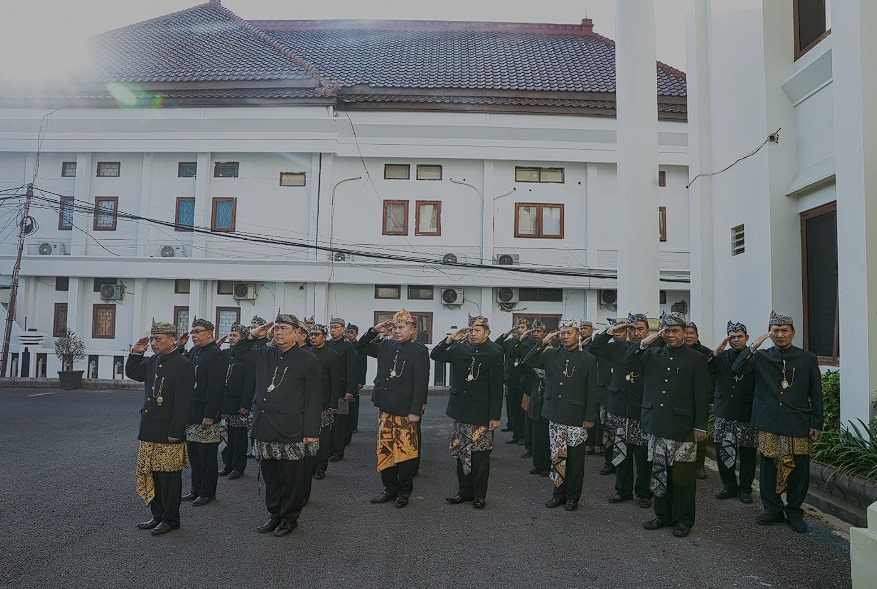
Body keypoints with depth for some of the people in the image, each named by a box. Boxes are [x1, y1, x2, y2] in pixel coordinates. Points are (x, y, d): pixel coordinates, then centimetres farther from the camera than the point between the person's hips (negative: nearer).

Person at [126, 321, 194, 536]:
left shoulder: (183, 366, -14)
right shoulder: (152, 362, 10)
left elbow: (182, 403, -17)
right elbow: (132, 373, 25)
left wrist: (175, 432, -18)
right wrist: (136, 353, 8)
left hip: (169, 434, -8)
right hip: (149, 432, 8)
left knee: (169, 478, 3)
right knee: (151, 475, 15)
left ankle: (170, 520, 16)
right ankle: (157, 516, 28)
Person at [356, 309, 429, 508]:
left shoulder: (419, 352, -8)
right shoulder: (385, 346, 7)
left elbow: (421, 383, -11)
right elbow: (360, 347, 18)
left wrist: (415, 410, -15)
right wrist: (374, 331, 2)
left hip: (405, 411, -5)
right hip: (385, 408, 5)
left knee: (405, 451, 2)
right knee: (385, 450, 11)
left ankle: (404, 491, 18)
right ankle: (390, 489, 24)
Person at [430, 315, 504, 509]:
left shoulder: (494, 353, -8)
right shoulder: (460, 348, 5)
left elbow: (496, 387, -10)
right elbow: (435, 355, 8)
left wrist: (495, 416, -12)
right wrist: (450, 339, -7)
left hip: (481, 413, -5)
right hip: (460, 410, 5)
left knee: (480, 454, 2)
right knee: (462, 453, 13)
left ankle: (479, 494, 16)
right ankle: (464, 491, 25)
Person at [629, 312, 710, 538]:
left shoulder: (696, 359, 0)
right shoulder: (652, 354, 10)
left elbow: (702, 396, -3)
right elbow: (627, 365, 4)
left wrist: (700, 426, -8)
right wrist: (642, 345, -7)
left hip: (682, 428, -4)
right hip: (656, 425, 4)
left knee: (682, 475, 4)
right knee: (659, 473, 13)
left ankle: (683, 520, 18)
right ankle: (663, 515, 27)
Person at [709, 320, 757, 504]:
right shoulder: (721, 356, 8)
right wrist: (717, 351, -10)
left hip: (746, 413, -3)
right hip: (723, 413, 3)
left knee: (747, 453, 5)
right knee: (722, 451, 7)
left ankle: (745, 488, 21)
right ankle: (729, 486, 23)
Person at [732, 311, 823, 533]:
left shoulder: (808, 359, 4)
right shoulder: (761, 357, 6)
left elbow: (816, 394, 6)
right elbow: (736, 369, -8)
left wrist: (817, 424, 2)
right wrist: (753, 347, -17)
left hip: (798, 425, -1)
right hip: (768, 425, 1)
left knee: (799, 471, 5)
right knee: (768, 469, 7)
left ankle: (794, 512, 23)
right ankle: (773, 509, 23)